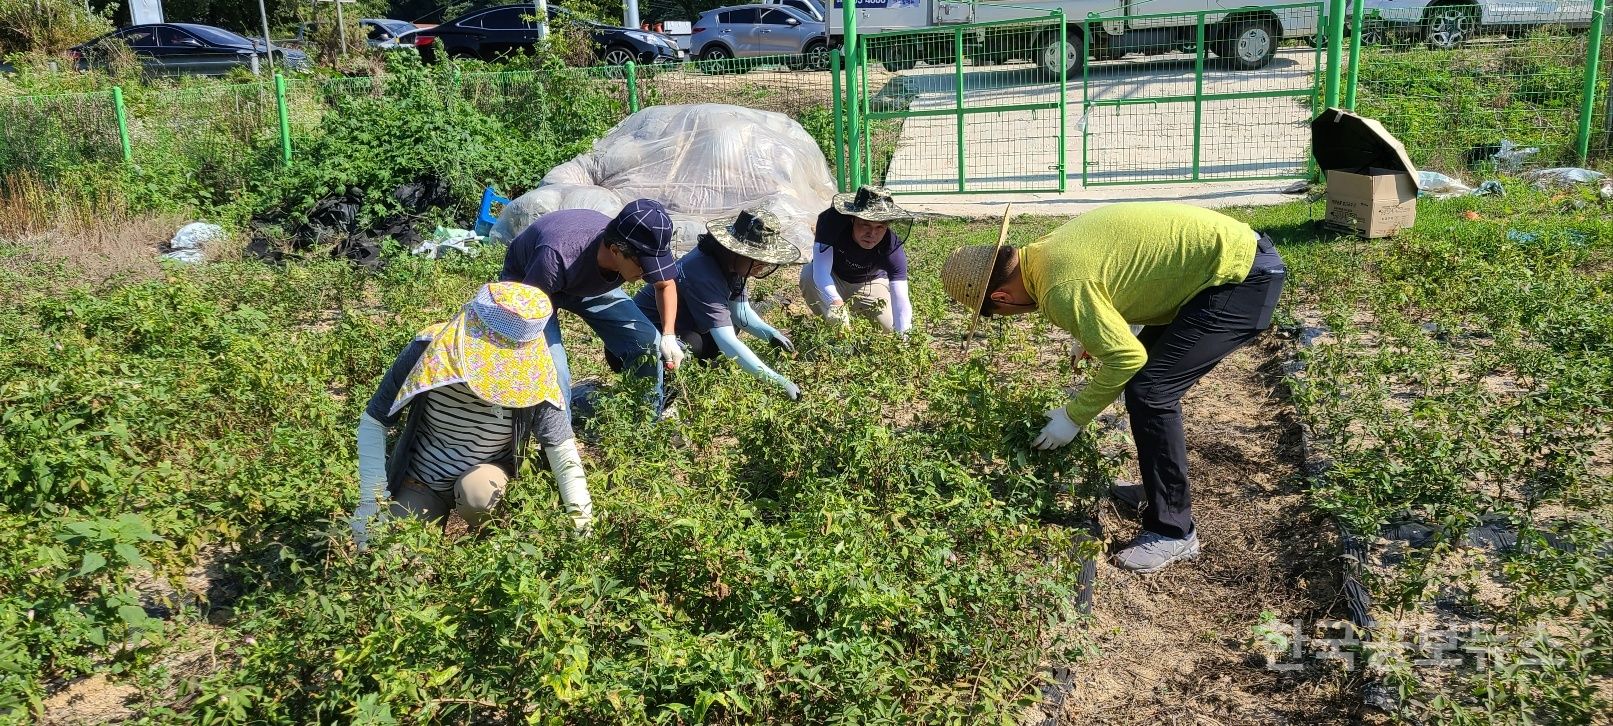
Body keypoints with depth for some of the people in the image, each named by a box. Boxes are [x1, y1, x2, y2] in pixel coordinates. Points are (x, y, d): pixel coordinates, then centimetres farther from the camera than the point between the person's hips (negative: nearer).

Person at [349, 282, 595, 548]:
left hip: (487, 474, -1)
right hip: (421, 483, 1)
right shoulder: (427, 352, -23)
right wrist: (372, 500, -16)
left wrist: (580, 515, -23)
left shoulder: (532, 377, -22)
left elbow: (562, 448, -15)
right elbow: (373, 422, -13)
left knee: (478, 491, -34)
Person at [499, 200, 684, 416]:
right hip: (527, 284, -5)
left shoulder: (639, 253, -29)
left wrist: (668, 336, -18)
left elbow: (666, 284, -4)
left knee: (649, 342, -5)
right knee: (552, 371, -27)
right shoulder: (557, 256, -46)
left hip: (592, 283, 5)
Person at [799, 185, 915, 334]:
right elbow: (821, 271, -42)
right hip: (833, 281, -1)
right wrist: (835, 303, -61)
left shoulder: (892, 247, -33)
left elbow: (900, 299, -40)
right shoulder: (832, 221, -34)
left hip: (871, 284, 1)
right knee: (808, 274, -32)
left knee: (894, 328, -18)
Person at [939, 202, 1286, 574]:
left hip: (1245, 276, -10)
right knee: (1151, 376, 16)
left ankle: (1172, 532, 0)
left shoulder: (1062, 288, -22)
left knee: (1149, 393, -11)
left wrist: (1073, 417, -6)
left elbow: (1127, 357, -17)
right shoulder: (1048, 249, 6)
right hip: (1234, 248, 10)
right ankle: (1161, 491, 30)